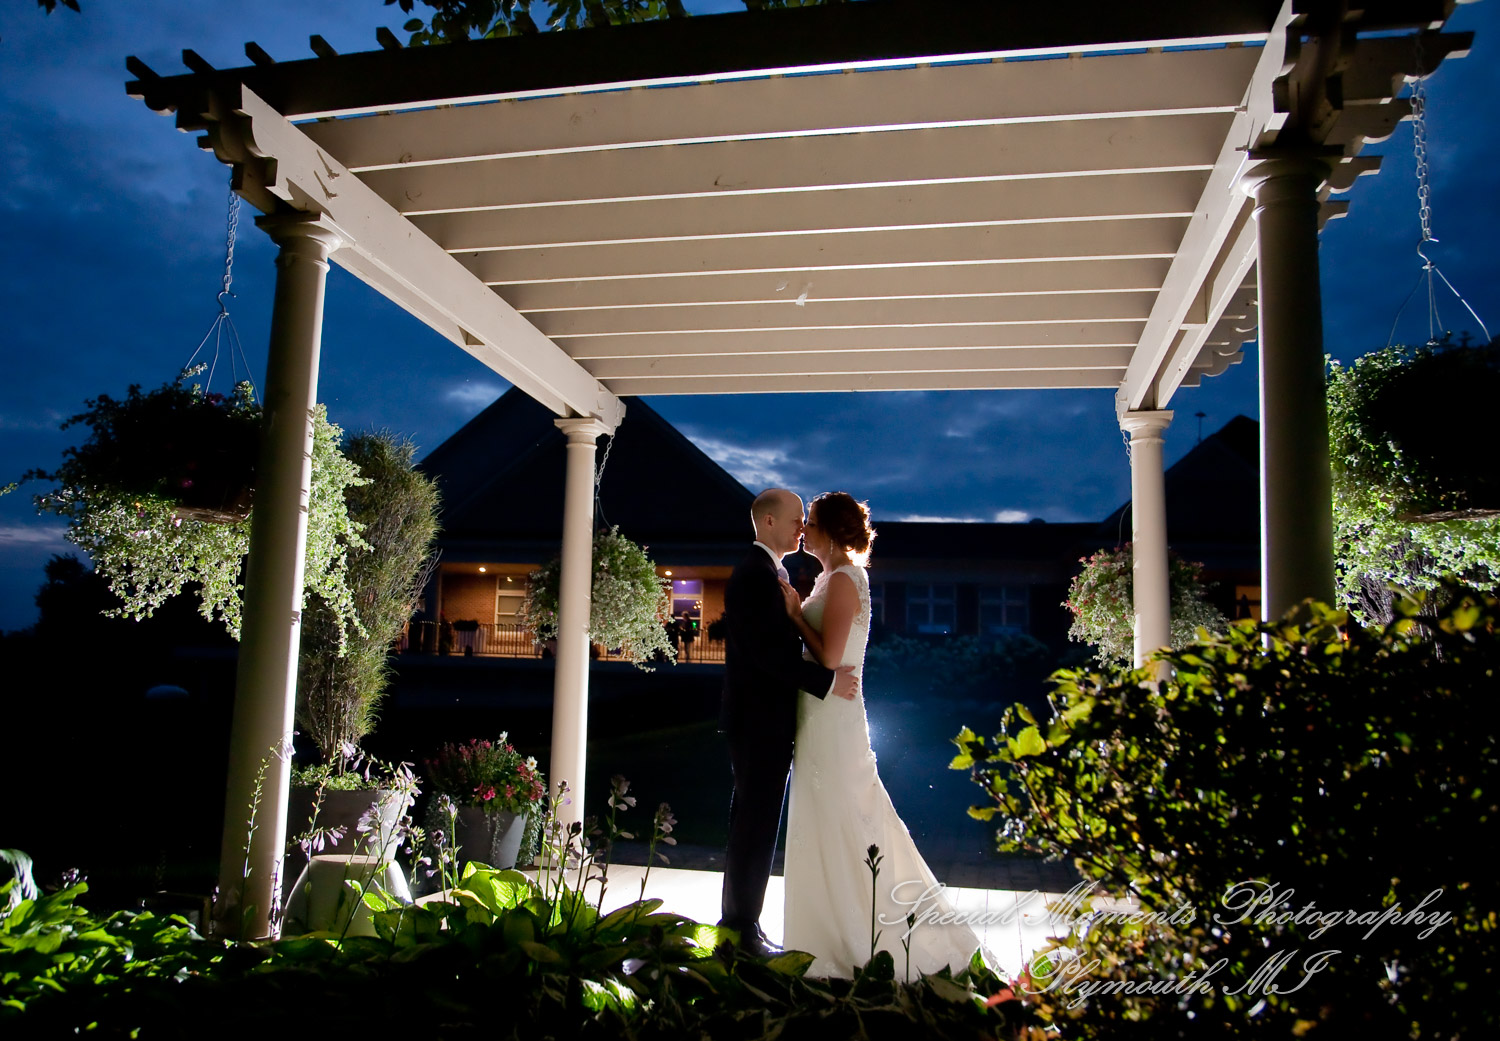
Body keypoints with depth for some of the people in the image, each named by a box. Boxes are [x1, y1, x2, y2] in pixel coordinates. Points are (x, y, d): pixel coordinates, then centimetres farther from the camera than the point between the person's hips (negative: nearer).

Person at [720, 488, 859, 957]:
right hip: (761, 723, -10)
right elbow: (766, 651, -24)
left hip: (761, 722, 10)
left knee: (749, 826, 17)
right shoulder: (756, 575, -17)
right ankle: (743, 931, 10)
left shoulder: (768, 572, 15)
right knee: (756, 829, -1)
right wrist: (826, 680, -21)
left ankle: (737, 923, 28)